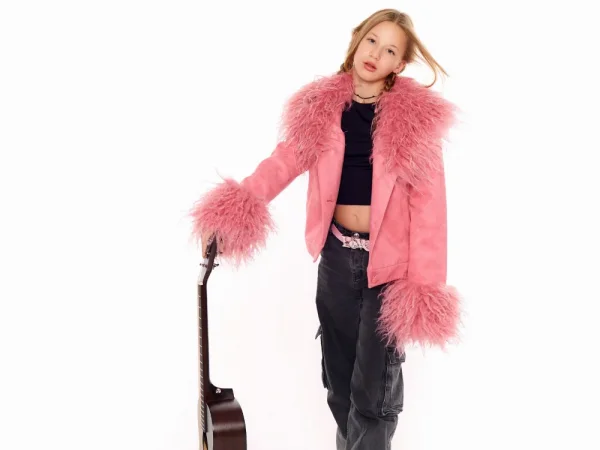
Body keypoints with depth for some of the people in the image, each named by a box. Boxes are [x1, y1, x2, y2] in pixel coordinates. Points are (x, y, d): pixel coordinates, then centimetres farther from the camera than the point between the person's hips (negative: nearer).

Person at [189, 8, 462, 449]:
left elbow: (428, 203, -11)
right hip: (336, 253, 4)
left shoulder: (417, 116, -7)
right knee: (339, 372, 17)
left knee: (374, 387, 2)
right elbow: (285, 160, -9)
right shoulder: (320, 108, 2)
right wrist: (237, 207, -25)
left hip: (390, 260, -3)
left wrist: (425, 283, -16)